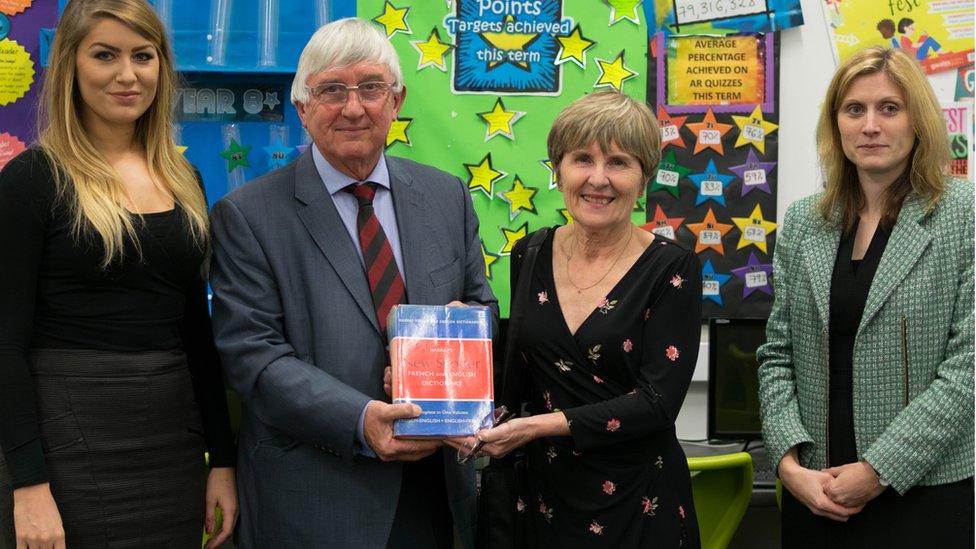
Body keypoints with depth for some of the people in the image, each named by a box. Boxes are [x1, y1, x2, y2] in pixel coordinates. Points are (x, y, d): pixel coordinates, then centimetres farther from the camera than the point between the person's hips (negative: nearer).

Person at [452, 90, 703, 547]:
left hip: (637, 501, -3)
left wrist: (543, 425, -24)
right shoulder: (529, 256, 2)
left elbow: (658, 401, -17)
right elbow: (513, 367, 9)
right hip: (541, 492, 4)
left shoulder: (672, 269, -10)